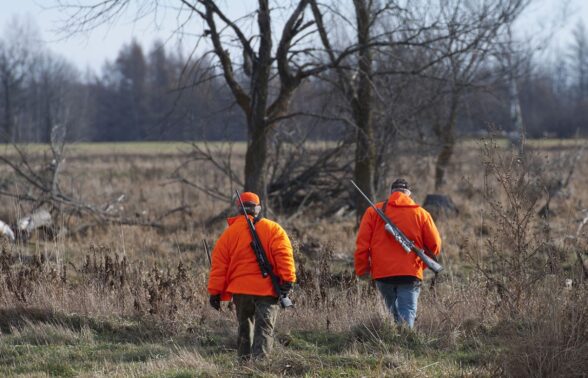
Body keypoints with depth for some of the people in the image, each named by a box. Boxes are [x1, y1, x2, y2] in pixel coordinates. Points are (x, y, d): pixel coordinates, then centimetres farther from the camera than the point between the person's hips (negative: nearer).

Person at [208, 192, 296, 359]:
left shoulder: (229, 232, 6)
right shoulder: (273, 229, 1)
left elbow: (219, 264, 4)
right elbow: (284, 256, -11)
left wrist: (215, 292, 6)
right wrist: (287, 280, -15)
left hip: (240, 289, 2)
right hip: (267, 289, -2)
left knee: (245, 327, 17)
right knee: (264, 327, -5)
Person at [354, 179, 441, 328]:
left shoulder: (373, 211, 6)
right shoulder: (421, 214, 7)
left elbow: (362, 244, 1)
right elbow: (434, 246, 6)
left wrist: (362, 270, 8)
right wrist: (422, 264, 22)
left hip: (382, 273, 1)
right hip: (410, 274, -1)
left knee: (394, 312, 18)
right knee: (407, 315, -5)